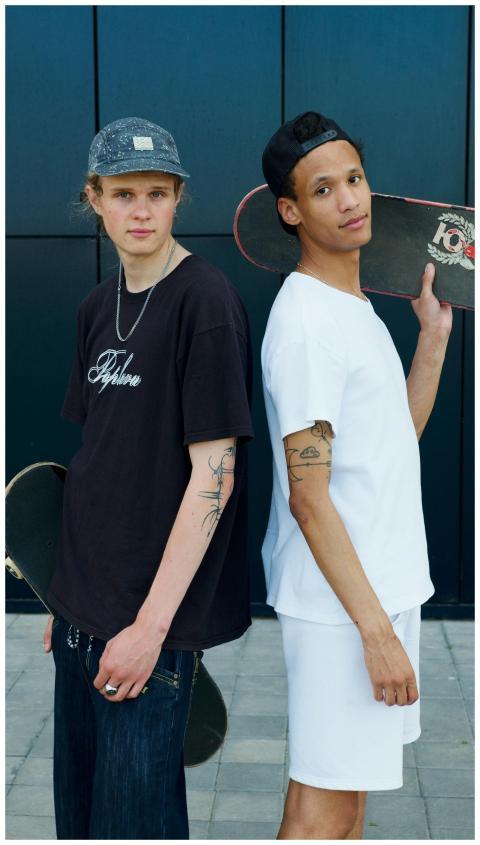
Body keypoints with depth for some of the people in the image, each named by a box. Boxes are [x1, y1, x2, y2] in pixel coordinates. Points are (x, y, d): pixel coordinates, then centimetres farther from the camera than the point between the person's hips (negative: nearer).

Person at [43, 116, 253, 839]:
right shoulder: (98, 307, 11)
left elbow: (214, 472, -17)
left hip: (151, 624, -7)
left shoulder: (205, 300, -13)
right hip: (82, 613, 8)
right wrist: (70, 591, 14)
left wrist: (152, 623, -19)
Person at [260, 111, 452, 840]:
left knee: (354, 779, 19)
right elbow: (309, 499, -22)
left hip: (383, 587, 9)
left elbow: (401, 434, 19)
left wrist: (434, 333, 11)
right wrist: (376, 630, -22)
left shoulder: (357, 306, 12)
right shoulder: (305, 322, -18)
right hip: (339, 607, -9)